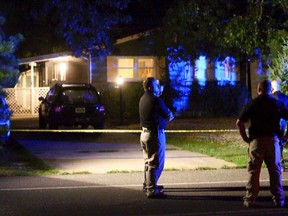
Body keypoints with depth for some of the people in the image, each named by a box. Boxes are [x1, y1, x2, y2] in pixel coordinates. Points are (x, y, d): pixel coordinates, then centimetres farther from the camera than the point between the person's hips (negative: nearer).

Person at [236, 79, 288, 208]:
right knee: (275, 170, 7)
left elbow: (239, 122, -6)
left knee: (253, 171, 4)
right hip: (273, 139, 1)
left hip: (256, 140, -1)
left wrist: (245, 138, 2)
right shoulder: (277, 104, 5)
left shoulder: (252, 104, 1)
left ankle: (250, 199, 3)